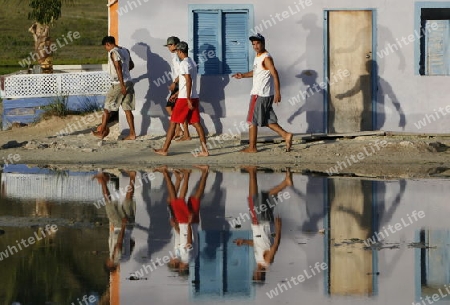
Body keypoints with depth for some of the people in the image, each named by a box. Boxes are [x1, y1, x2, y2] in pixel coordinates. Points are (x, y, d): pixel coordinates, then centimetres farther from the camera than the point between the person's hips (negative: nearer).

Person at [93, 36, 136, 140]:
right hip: (128, 82, 8)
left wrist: (122, 85, -24)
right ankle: (132, 133, 2)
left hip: (118, 84, -8)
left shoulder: (113, 53, -12)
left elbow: (118, 68, -21)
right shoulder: (125, 51, 12)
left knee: (107, 108, 4)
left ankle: (101, 132, 10)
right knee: (127, 109, 7)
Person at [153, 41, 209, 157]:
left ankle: (164, 149, 5)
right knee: (196, 123, 5)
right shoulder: (192, 62, 15)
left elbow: (188, 81, -22)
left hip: (184, 98, -8)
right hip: (194, 97, 8)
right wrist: (178, 93, 31)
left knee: (173, 122, 1)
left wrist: (188, 99, -23)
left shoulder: (184, 64, -13)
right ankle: (204, 150, -2)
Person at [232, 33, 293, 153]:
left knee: (252, 120, -1)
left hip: (260, 94, -9)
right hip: (257, 93, 9)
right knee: (267, 120, 10)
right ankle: (286, 135, 5)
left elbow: (275, 74, -22)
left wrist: (277, 92, -28)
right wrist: (243, 75, 20)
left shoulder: (266, 58, -15)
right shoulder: (258, 57, 15)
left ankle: (252, 147, 5)